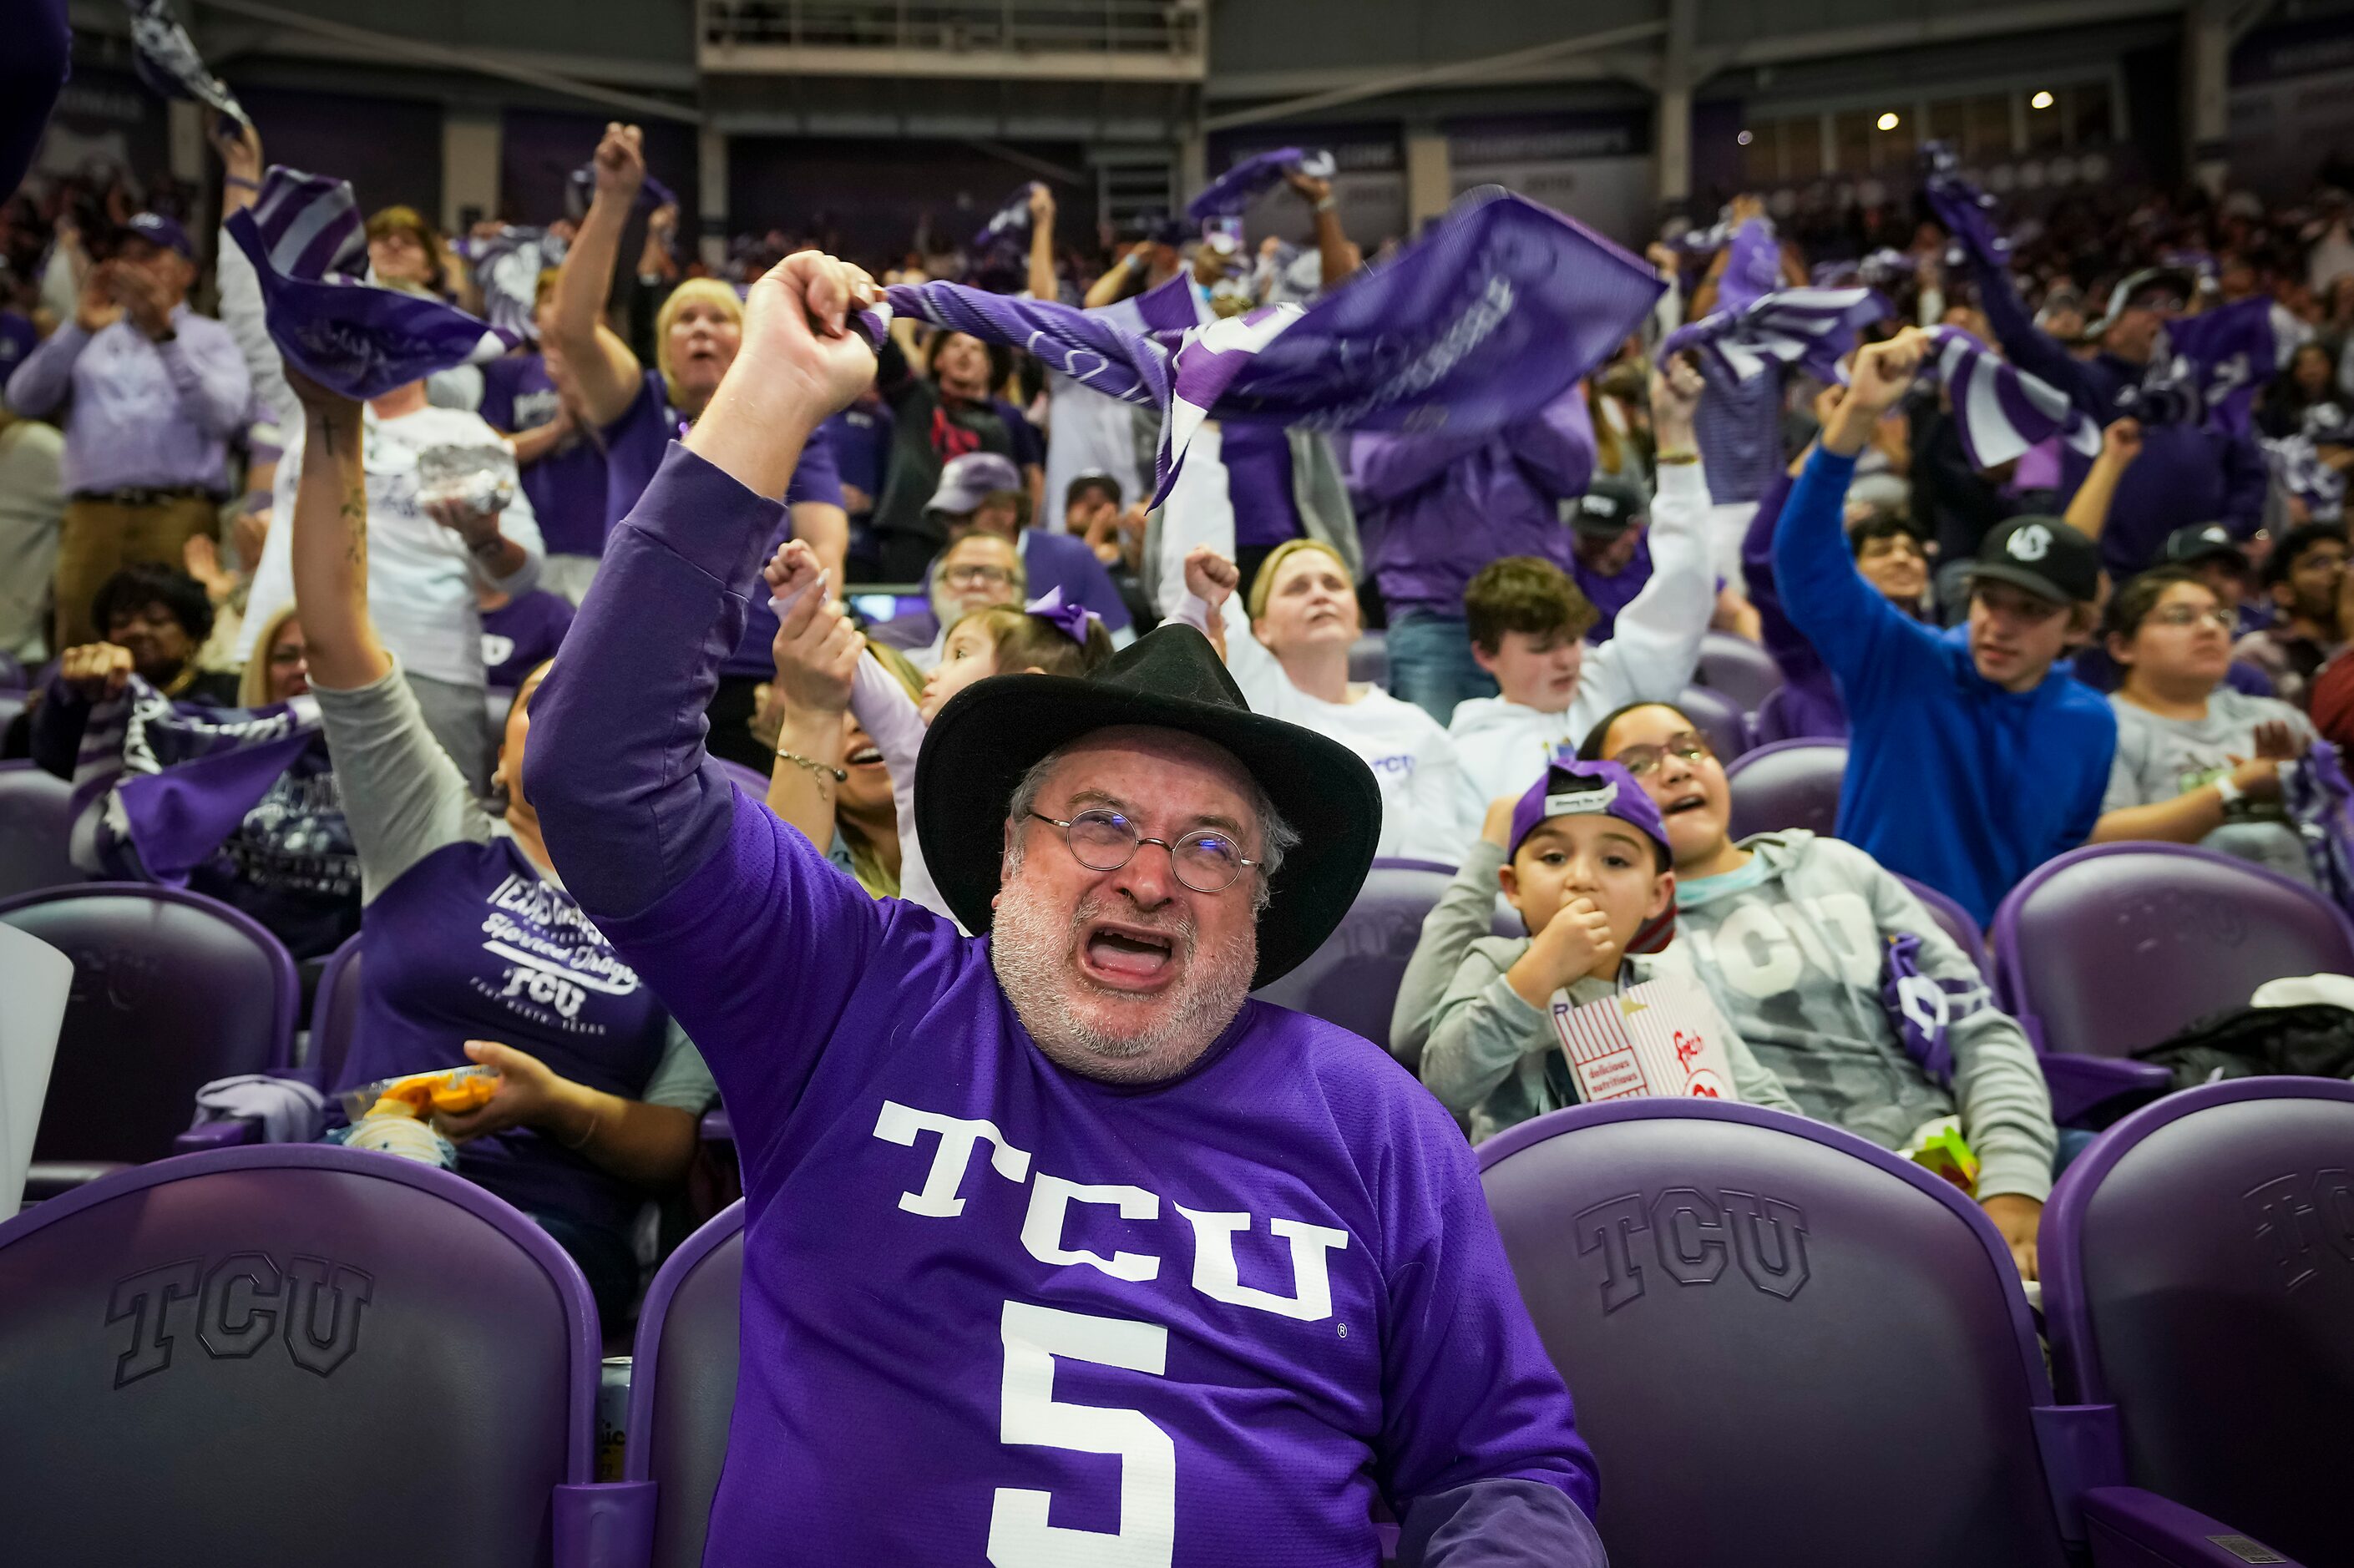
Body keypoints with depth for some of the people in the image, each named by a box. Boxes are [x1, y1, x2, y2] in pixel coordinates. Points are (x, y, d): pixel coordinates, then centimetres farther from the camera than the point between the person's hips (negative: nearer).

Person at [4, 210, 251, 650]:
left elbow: (224, 416, -4)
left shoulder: (210, 337, 15)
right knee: (81, 648, -5)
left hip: (179, 512, -2)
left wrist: (165, 336, -8)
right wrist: (79, 327, -1)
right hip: (92, 514, 3)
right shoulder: (95, 336, 22)